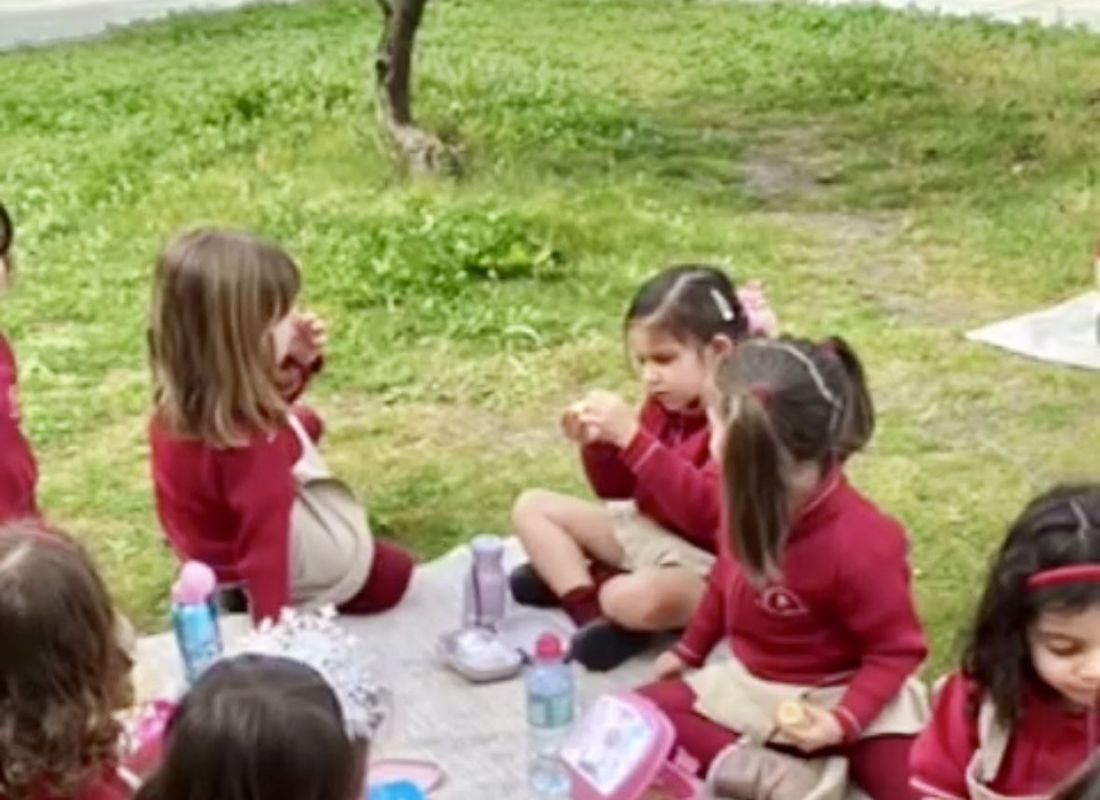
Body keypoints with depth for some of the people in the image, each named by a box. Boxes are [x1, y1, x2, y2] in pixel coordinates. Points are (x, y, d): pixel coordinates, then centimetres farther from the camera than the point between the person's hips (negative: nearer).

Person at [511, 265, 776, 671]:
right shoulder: (665, 402, 3)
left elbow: (705, 513, -35)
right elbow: (618, 489, 11)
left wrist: (632, 437, -37)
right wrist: (597, 444, -12)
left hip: (707, 563, -9)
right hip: (647, 531, 9)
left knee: (634, 598, -40)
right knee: (531, 507, 5)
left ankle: (571, 574, -6)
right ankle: (587, 605, -14)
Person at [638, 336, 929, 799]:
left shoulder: (859, 544, -29)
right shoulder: (752, 505, -10)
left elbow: (896, 650, -19)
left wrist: (843, 721, -30)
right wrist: (690, 650, 18)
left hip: (842, 693, -6)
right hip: (753, 683, 7)